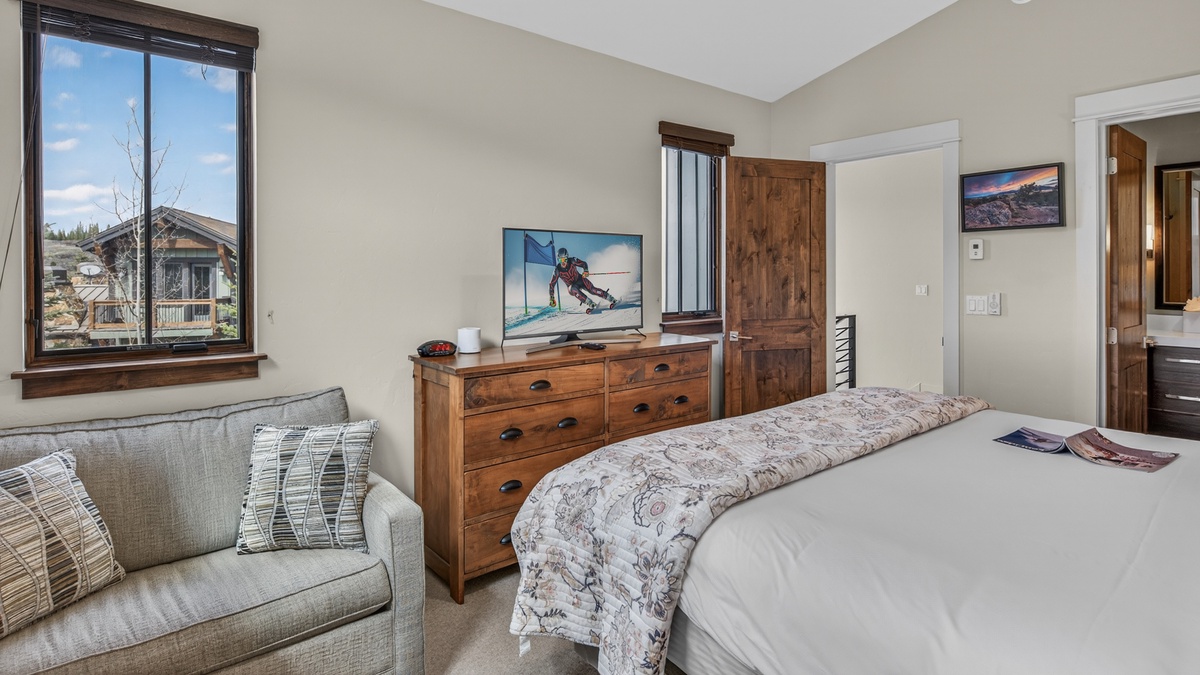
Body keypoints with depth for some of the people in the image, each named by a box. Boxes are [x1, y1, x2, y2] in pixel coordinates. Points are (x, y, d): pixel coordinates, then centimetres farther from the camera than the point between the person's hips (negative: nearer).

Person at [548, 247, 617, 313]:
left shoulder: (572, 261, -18)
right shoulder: (557, 270, -17)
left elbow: (583, 263, -7)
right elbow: (552, 284, -11)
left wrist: (585, 271, -30)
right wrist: (551, 298, -13)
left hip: (580, 279, 0)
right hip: (571, 286, 0)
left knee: (592, 289, -23)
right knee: (573, 289, -34)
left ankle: (612, 299, -18)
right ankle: (591, 304, -34)